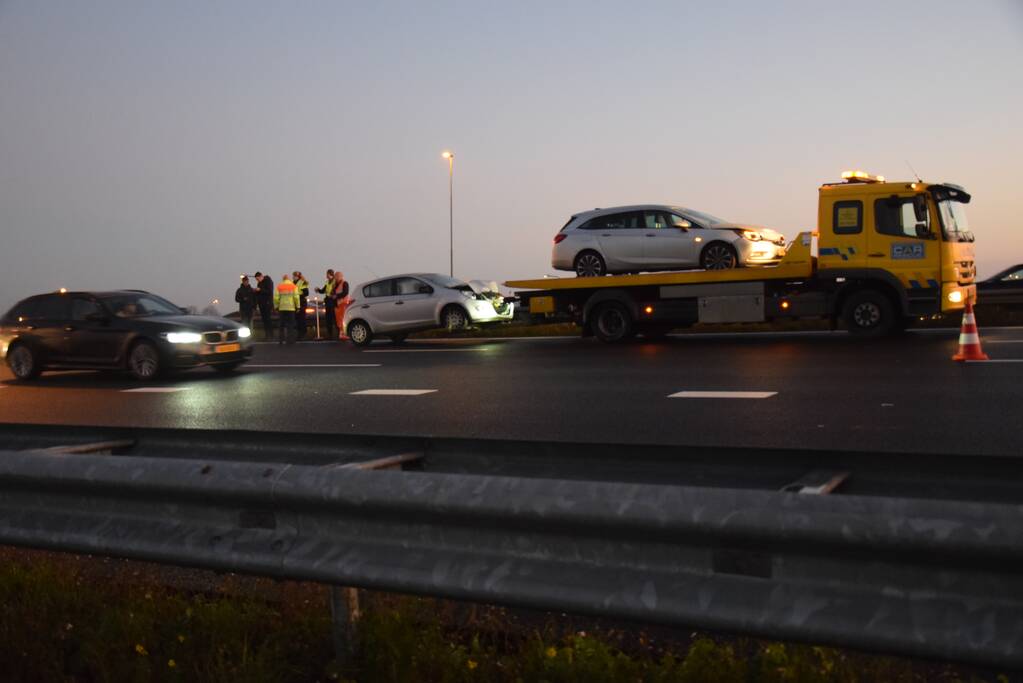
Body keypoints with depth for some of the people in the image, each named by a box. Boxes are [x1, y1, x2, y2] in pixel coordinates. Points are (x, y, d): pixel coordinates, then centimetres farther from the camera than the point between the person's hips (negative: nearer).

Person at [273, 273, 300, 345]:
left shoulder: (279, 287, 3)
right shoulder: (293, 286, 0)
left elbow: (276, 298, -3)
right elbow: (296, 297, -8)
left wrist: (276, 306, 7)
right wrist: (297, 306, -1)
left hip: (281, 308, 2)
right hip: (291, 308, -2)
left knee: (282, 325, 11)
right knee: (290, 325, 2)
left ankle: (281, 339, 10)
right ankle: (290, 339, -3)